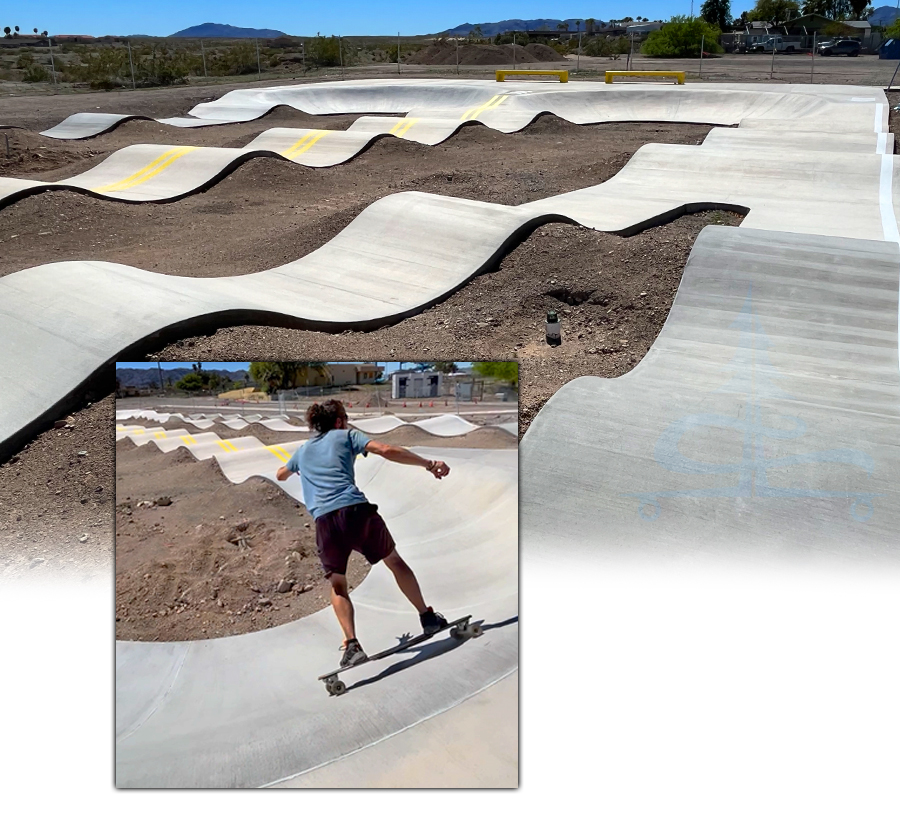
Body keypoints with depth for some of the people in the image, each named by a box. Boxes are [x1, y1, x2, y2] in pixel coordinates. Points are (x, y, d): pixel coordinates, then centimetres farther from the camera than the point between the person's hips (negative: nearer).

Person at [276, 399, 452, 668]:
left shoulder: (302, 450, 28)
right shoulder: (345, 435, 16)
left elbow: (281, 475, 49)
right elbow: (386, 450, 0)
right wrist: (428, 464, 2)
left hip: (324, 520, 2)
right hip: (356, 509, -2)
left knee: (337, 584, 15)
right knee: (394, 561, 18)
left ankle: (352, 644, -1)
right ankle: (427, 617, 22)